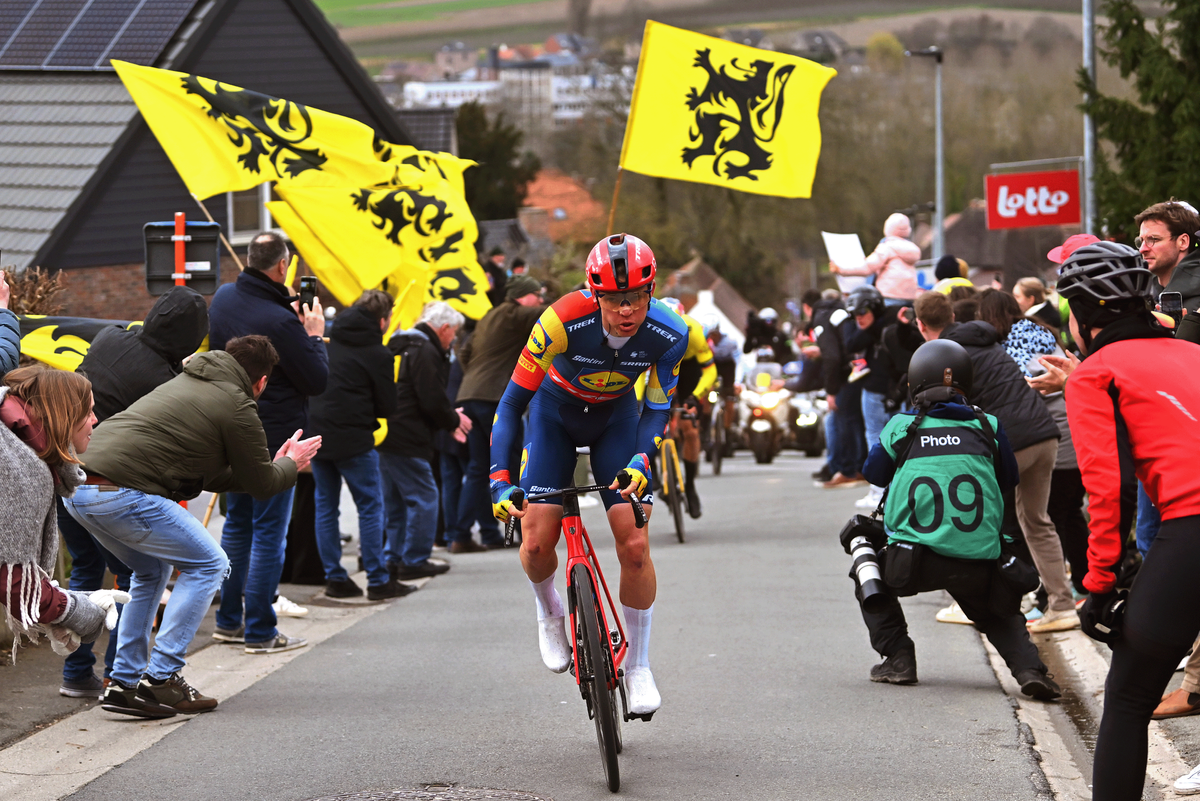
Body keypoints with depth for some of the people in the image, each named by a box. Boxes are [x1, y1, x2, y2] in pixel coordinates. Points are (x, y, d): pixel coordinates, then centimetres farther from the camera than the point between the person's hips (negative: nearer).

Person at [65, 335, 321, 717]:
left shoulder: (186, 383, 28)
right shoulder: (235, 405, 0)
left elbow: (206, 475, 35)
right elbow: (261, 484, 10)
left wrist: (274, 465, 42)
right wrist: (292, 464, 31)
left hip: (77, 490, 9)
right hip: (122, 494, -9)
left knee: (153, 569, 28)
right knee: (207, 564, 6)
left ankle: (124, 682, 22)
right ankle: (160, 681, 1)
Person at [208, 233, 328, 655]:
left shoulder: (223, 299, 0)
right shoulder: (280, 322, -24)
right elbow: (317, 381, -17)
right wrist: (313, 335, -2)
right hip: (274, 438, -8)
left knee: (237, 523, 19)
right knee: (269, 532, 0)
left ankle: (229, 620, 26)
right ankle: (260, 631, 3)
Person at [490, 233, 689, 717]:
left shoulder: (668, 335, -28)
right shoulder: (562, 322, -35)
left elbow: (658, 408, -15)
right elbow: (512, 402, -28)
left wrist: (640, 460, -35)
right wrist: (500, 481, -36)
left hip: (616, 418, 1)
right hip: (555, 414, -1)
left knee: (634, 545, -12)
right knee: (536, 543, -13)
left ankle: (638, 667, 5)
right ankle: (549, 613, 22)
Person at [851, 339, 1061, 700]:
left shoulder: (900, 427, 4)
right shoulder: (988, 426, 6)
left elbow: (873, 474, 20)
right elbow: (1009, 478, 20)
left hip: (916, 562, -2)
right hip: (979, 565, 2)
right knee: (1000, 616, 29)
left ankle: (897, 658, 17)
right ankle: (1028, 667, 2)